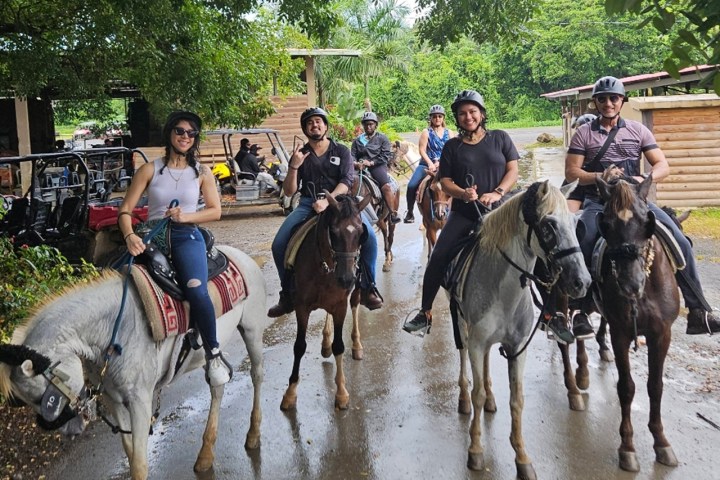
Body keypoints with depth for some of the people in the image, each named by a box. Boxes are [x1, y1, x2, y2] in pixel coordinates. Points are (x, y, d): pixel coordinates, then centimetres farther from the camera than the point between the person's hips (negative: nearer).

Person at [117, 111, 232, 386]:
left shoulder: (202, 172, 11)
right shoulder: (150, 170, 8)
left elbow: (215, 211, 9)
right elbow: (125, 210, 3)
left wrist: (185, 216, -9)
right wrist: (130, 236, -17)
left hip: (187, 237, -1)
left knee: (196, 290, -29)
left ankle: (214, 355, -13)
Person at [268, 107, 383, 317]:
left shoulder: (342, 151, 7)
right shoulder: (300, 154, 11)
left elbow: (346, 182, -8)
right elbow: (289, 192, 6)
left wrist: (328, 201, -25)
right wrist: (294, 166, -11)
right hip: (308, 204, 2)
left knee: (368, 236, -27)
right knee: (279, 244, -17)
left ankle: (368, 288, -10)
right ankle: (288, 295, 2)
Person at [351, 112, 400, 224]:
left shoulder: (382, 138, 13)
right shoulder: (357, 141, 23)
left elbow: (386, 155, 0)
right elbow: (352, 155, 13)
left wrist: (371, 163, -13)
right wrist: (356, 163, -12)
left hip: (377, 166, -3)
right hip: (360, 167, 3)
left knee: (387, 186, -27)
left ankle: (393, 213, -24)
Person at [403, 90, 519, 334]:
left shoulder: (500, 138, 6)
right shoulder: (452, 146, 6)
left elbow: (513, 170, 3)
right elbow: (445, 181, 3)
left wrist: (497, 192, -15)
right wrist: (463, 193, -18)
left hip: (495, 211, 0)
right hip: (463, 212, 0)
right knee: (438, 258, -9)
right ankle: (425, 313, 1)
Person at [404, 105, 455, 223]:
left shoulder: (449, 133, 10)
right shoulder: (426, 132, 4)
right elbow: (422, 150, -6)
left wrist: (441, 162, -12)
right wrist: (431, 164, -18)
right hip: (427, 164, -2)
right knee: (412, 186, -18)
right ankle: (410, 212, -4)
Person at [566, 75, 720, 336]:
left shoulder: (637, 130, 11)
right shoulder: (584, 133, 6)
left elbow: (663, 166, 7)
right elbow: (571, 172, 0)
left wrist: (645, 178, -15)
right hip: (598, 202, -2)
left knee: (680, 241, -15)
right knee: (580, 248, -28)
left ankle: (698, 311, -9)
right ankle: (581, 312, -14)